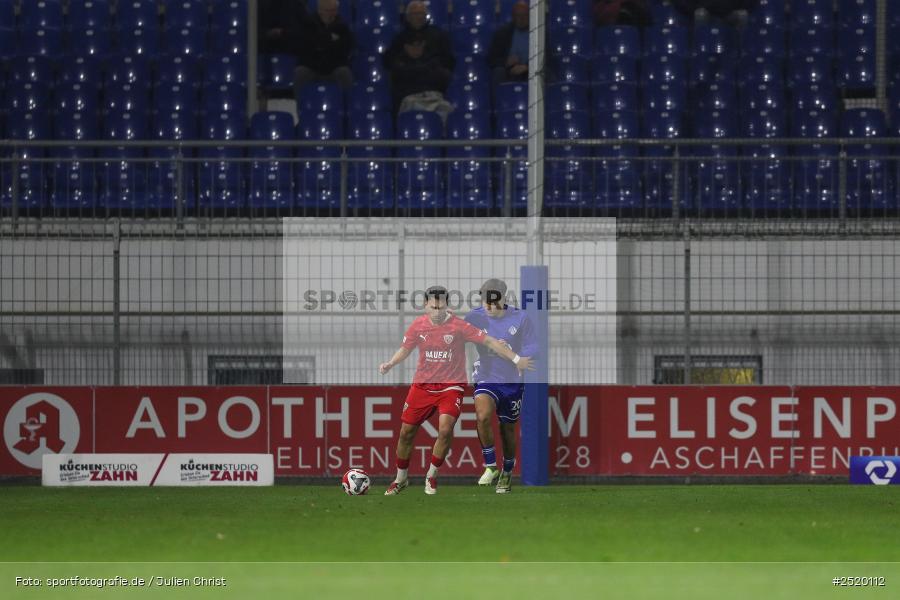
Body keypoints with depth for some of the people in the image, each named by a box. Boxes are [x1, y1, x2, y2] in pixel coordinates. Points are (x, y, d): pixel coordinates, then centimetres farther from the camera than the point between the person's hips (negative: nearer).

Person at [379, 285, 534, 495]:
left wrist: (516, 359, -11)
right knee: (406, 431, 4)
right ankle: (401, 479, 26)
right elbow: (405, 349, 13)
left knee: (445, 430, -21)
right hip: (422, 385, 3)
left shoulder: (459, 326, -13)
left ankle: (432, 477, 0)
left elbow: (489, 341, -10)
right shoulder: (418, 326, -3)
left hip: (451, 386, -3)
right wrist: (390, 364, -5)